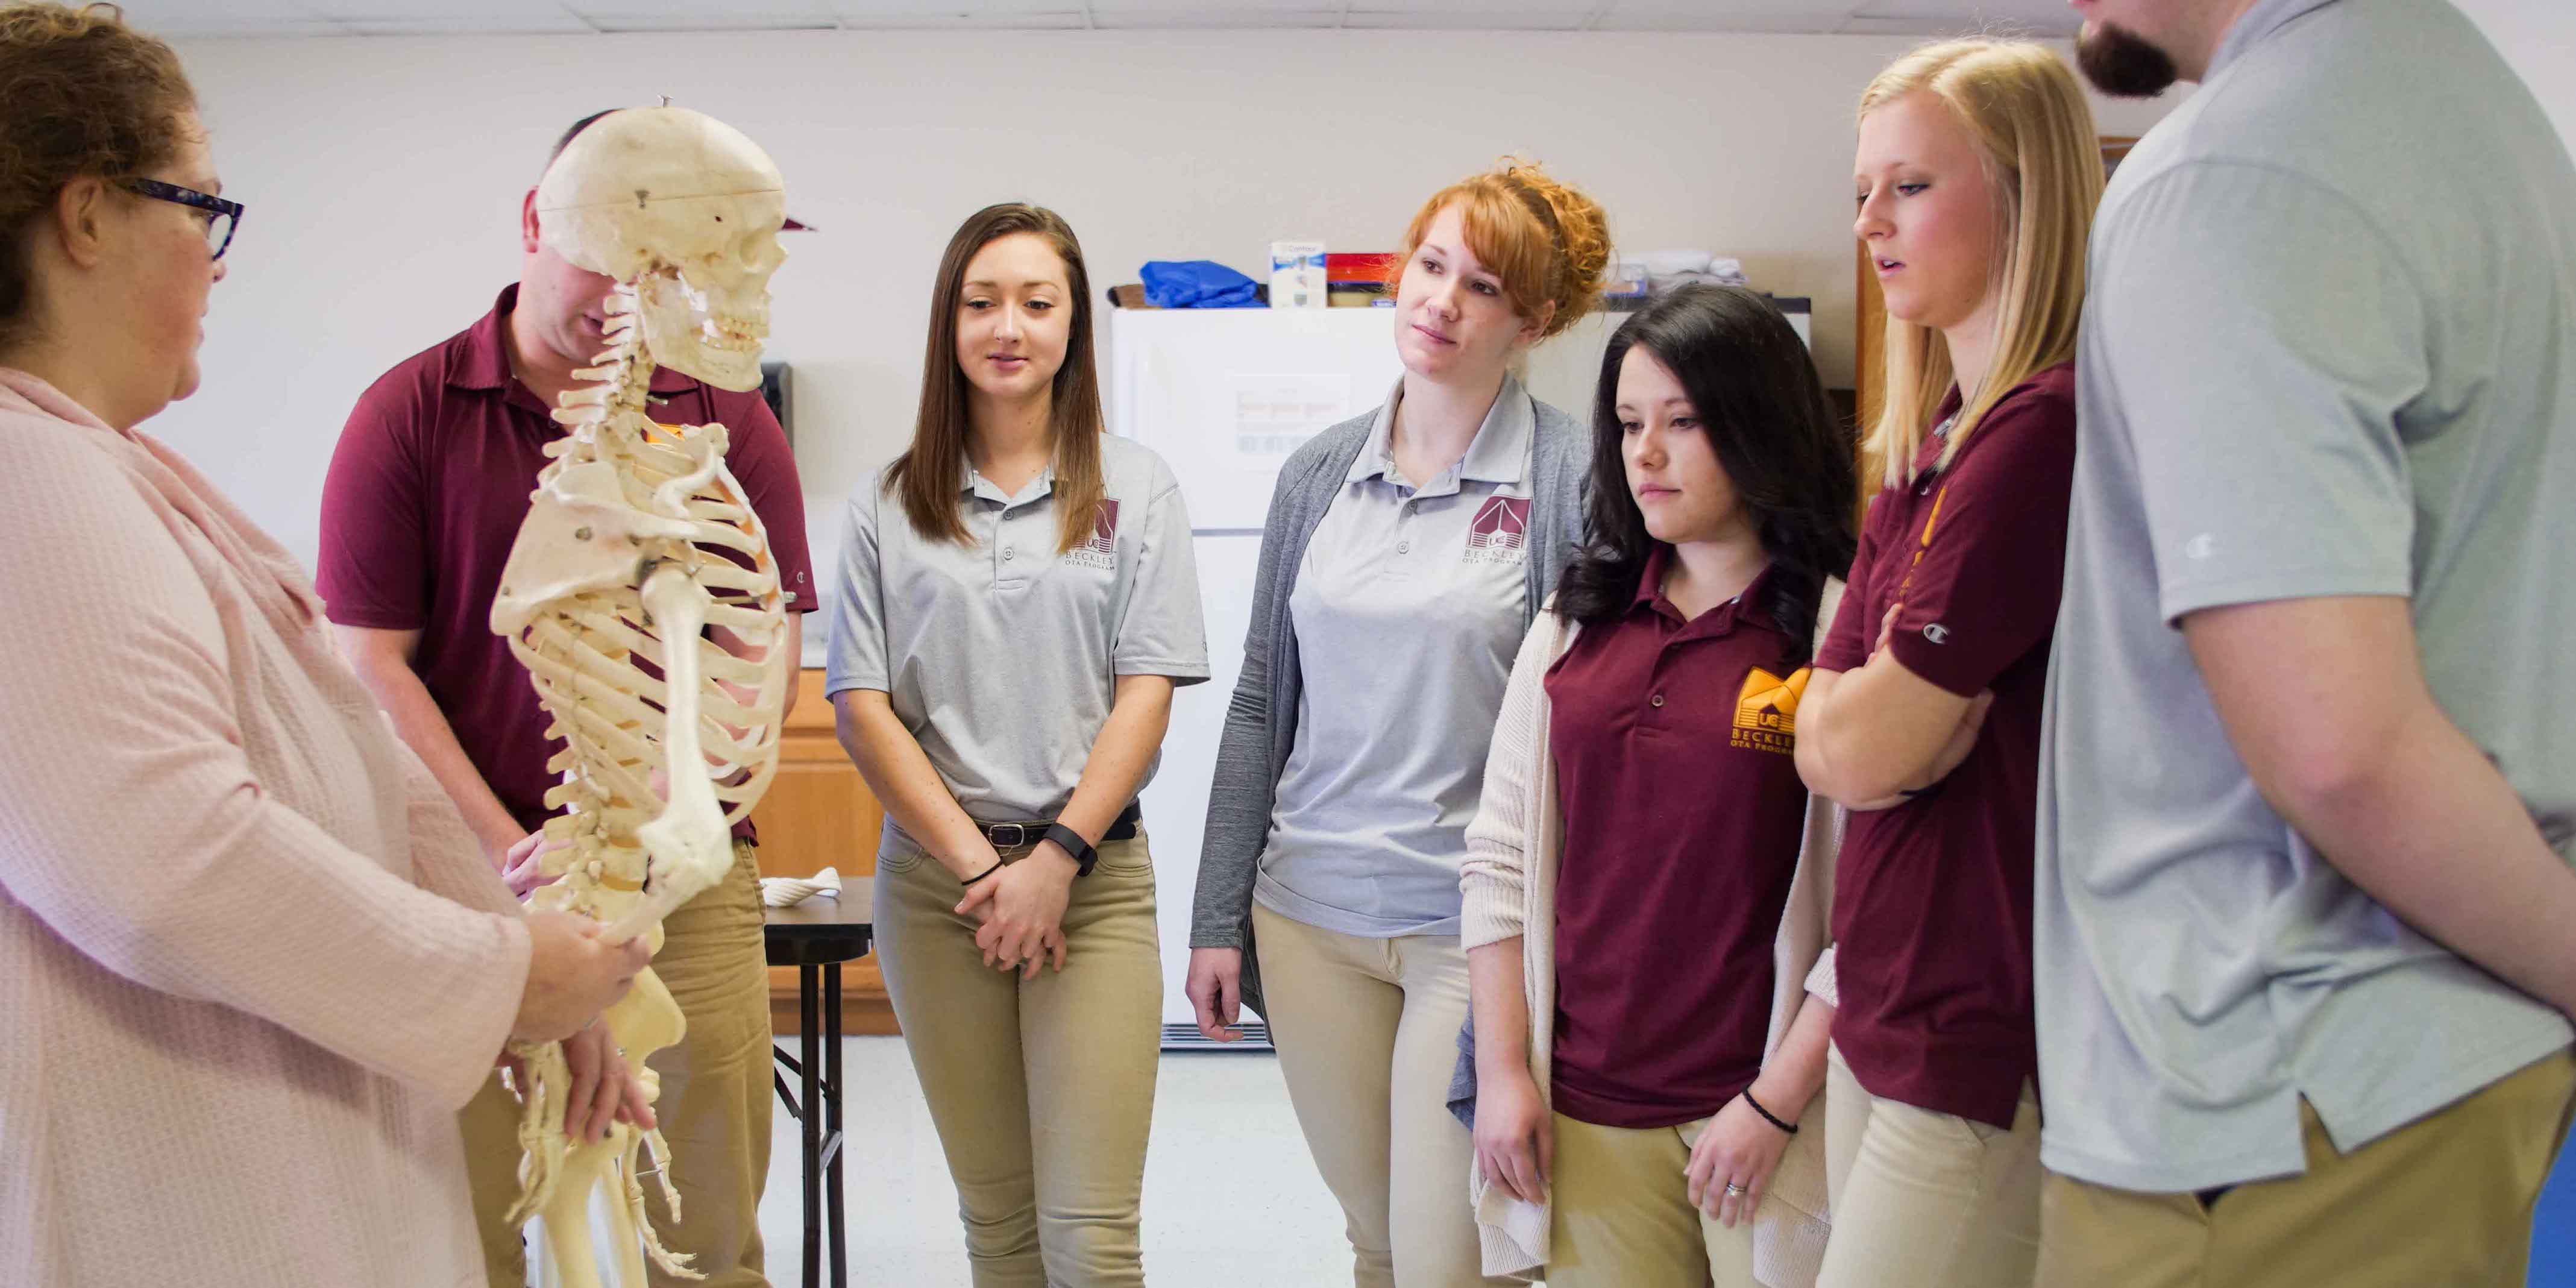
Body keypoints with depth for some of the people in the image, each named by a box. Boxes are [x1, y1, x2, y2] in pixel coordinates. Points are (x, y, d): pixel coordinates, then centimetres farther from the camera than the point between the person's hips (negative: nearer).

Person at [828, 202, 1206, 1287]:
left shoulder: (1135, 489, 3)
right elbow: (862, 707, 1)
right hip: (934, 881, 2)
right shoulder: (889, 505, 5)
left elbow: (1147, 693, -2)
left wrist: (1058, 858, -11)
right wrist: (977, 864, -7)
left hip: (1095, 878, -1)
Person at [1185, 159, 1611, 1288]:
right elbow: (1261, 703, 10)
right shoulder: (1320, 472, 6)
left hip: (1474, 925, -4)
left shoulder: (1572, 475, -7)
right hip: (1310, 913, 4)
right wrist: (1219, 918, 8)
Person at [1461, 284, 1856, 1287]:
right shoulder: (1576, 624, 7)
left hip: (1762, 1113, -4)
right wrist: (1504, 1071, 2)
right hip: (1584, 1109, 4)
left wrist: (1777, 1101, -13)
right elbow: (1500, 855, 7)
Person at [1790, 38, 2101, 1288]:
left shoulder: (2046, 426, -19)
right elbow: (1821, 740, 6)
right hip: (1887, 1018, 9)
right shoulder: (1926, 452, 12)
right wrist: (1922, 710, -11)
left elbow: (1868, 748, -19)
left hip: (1990, 1050, -9)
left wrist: (1870, 713, -1)